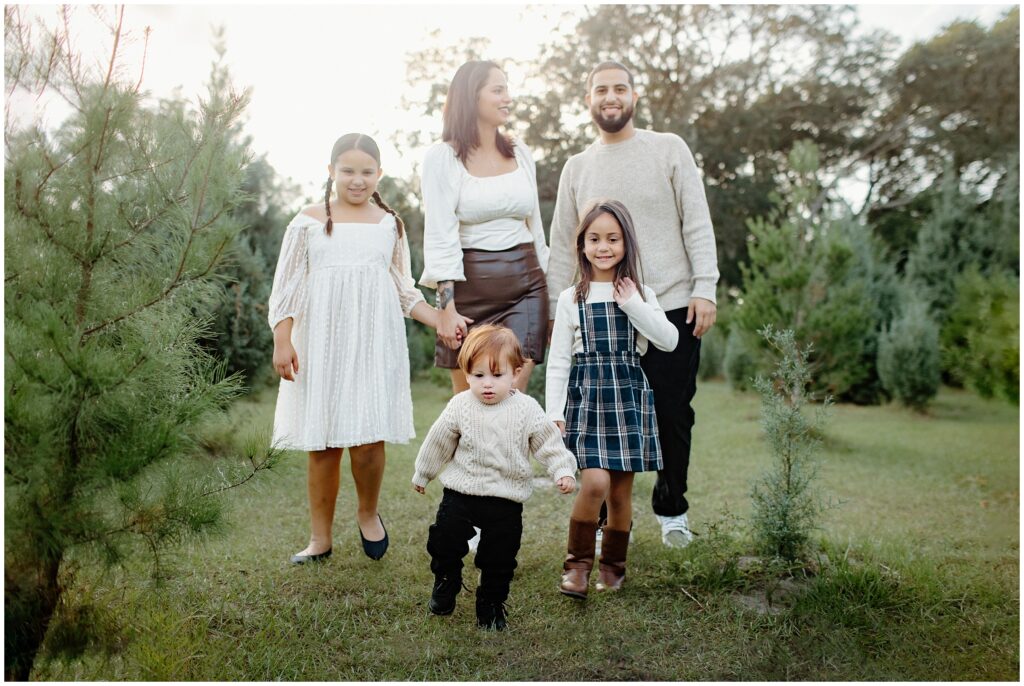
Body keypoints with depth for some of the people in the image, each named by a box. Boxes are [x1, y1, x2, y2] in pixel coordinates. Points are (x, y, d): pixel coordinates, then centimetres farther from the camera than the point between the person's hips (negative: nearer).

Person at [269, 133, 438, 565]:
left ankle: (368, 514, 21)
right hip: (320, 344, 0)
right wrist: (281, 342, -6)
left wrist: (441, 320, 2)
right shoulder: (309, 222, 5)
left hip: (373, 344, 1)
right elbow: (286, 287, 4)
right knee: (323, 444, 3)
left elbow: (404, 292, 14)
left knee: (368, 439, -8)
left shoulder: (389, 224, 11)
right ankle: (320, 538, 18)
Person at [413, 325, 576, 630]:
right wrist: (422, 474, 17)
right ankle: (445, 583, 34)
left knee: (499, 559, 7)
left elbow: (549, 445, -1)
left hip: (506, 501, -1)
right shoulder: (460, 406, -6)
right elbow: (438, 442, 7)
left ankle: (491, 605, 28)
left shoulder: (527, 410, -9)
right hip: (460, 493, 1)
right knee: (445, 542, 6)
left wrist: (563, 471, -15)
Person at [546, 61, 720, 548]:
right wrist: (558, 308, 5)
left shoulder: (669, 149, 4)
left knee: (673, 416, 6)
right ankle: (609, 517, 16)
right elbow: (562, 246, 11)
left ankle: (671, 509, 25)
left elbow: (698, 224, 0)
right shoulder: (577, 167, 11)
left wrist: (705, 288, -9)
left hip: (672, 306, -1)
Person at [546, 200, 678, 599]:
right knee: (595, 482, -16)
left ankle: (613, 565, 25)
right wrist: (554, 412, -3)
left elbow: (669, 341, -4)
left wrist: (634, 305, -9)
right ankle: (578, 563, 2)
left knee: (621, 491, 6)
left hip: (629, 394, 2)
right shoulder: (571, 298, 4)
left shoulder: (640, 294, 8)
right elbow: (558, 360, 3)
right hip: (586, 394, -2)